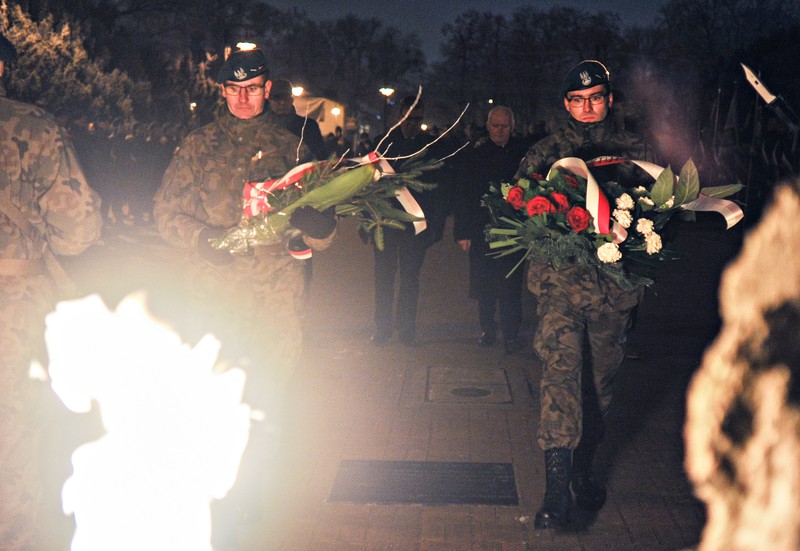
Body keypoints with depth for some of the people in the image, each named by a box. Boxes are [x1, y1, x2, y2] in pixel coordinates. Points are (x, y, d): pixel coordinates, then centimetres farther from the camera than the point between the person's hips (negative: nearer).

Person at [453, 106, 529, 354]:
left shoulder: (524, 153, 1)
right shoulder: (474, 156, 5)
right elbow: (462, 196, 4)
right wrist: (462, 232, -2)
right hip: (481, 231, 2)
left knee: (510, 285, -3)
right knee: (484, 285, 8)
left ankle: (511, 332, 5)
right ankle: (488, 328, 22)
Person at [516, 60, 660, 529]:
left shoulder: (639, 153, 10)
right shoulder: (545, 153, 10)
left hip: (616, 285, 2)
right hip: (561, 281, -2)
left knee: (600, 382, 12)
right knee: (561, 370, -17)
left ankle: (585, 468, 30)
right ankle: (558, 486, -19)